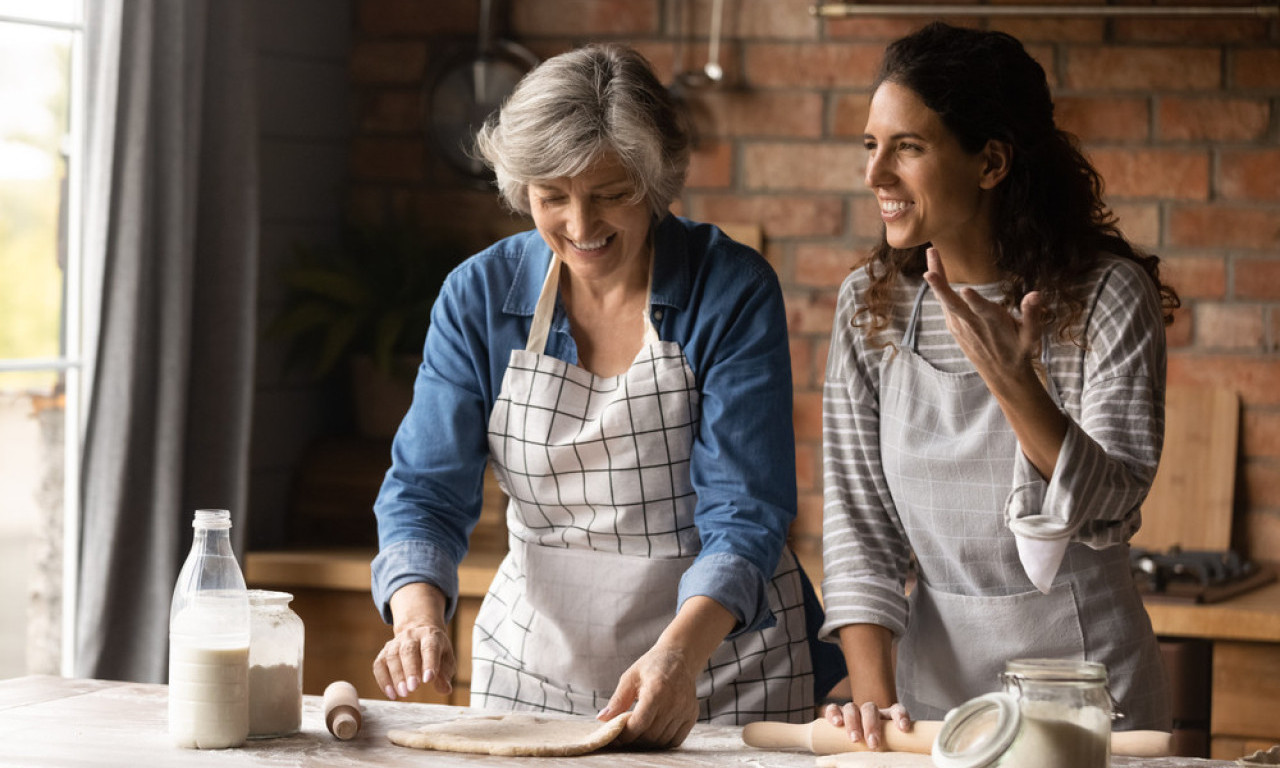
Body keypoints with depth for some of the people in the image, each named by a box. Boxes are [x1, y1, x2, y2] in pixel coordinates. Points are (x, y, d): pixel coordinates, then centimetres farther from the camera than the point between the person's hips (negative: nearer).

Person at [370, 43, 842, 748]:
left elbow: (743, 510, -18)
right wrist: (419, 615, -27)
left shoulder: (733, 291, -13)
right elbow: (427, 487, -6)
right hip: (530, 659, 3)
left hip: (722, 667, -2)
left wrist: (680, 655, -35)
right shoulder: (479, 294, -4)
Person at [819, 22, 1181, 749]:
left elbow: (1108, 516, -19)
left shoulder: (1108, 296, -13)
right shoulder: (869, 306, -3)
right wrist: (872, 692, -15)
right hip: (934, 675, 3)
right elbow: (859, 525, -3)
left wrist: (1013, 383, -34)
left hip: (1084, 681, -3)